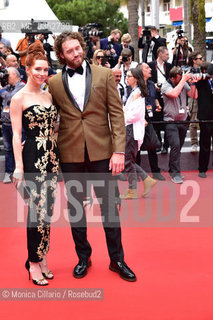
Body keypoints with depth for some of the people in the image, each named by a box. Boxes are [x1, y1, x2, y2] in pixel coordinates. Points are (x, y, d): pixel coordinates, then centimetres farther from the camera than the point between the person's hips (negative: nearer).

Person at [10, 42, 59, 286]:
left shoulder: (48, 95, 13)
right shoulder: (19, 98, -5)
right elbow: (16, 135, -8)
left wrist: (57, 157, 13)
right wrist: (18, 167, -14)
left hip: (51, 157, 6)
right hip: (33, 158, -6)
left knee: (47, 209, 9)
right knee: (37, 209, -6)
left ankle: (41, 257, 21)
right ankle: (34, 262, 7)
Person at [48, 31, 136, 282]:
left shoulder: (104, 75, 2)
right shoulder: (54, 83, 4)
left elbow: (116, 113, -1)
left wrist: (119, 150, -9)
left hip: (101, 150, -1)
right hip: (70, 154, 1)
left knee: (108, 204, 5)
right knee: (75, 206, 11)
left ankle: (117, 259, 19)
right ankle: (83, 257, 27)